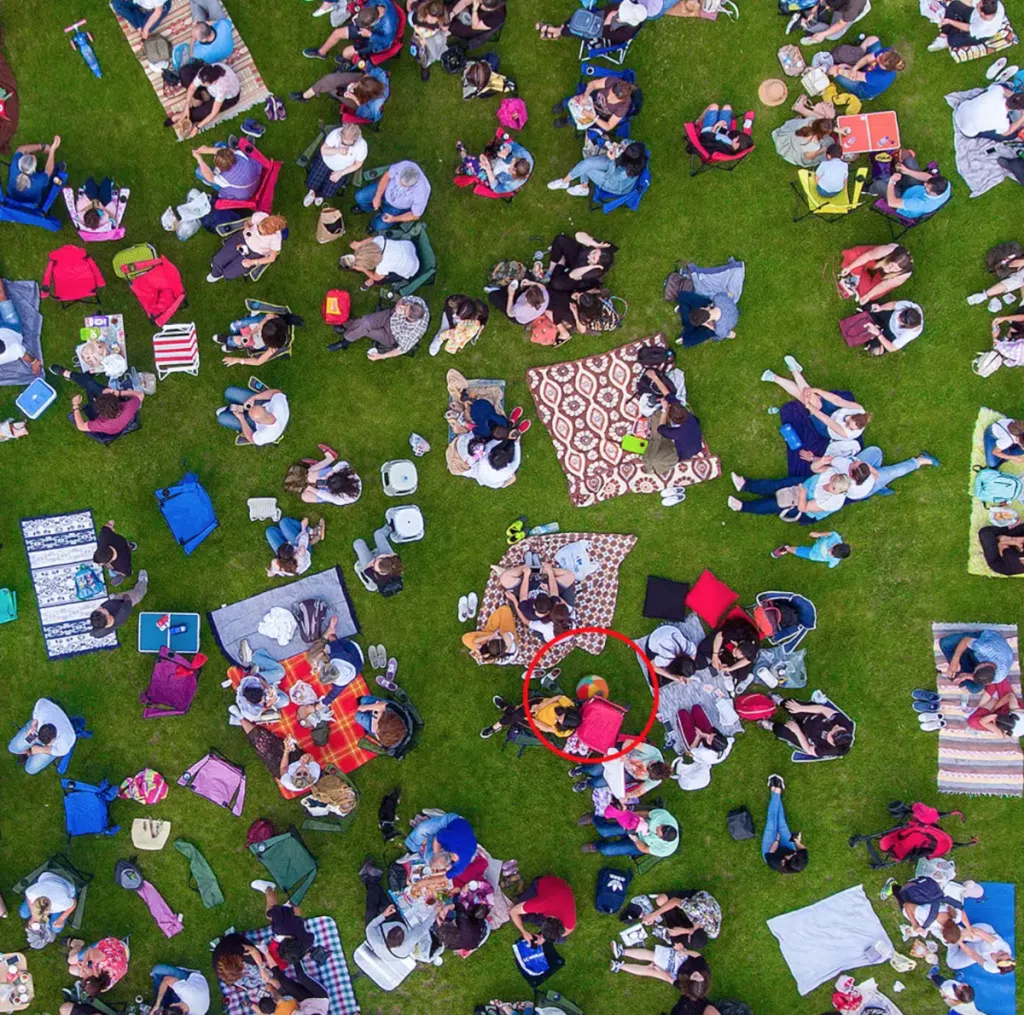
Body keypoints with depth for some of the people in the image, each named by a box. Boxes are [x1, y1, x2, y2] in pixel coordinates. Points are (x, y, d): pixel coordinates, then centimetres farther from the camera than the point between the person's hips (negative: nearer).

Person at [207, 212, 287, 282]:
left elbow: (271, 258, -15)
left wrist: (252, 262, -18)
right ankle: (216, 274, 33)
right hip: (244, 239, 3)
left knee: (228, 273, -8)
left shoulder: (276, 238, -33)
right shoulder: (258, 216, -27)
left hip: (255, 254, -3)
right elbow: (247, 223, 0)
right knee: (218, 260, -5)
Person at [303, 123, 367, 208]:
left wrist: (341, 173, -19)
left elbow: (357, 164, -12)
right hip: (325, 161, 0)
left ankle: (320, 194, 31)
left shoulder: (362, 145, -29)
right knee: (312, 183, -9)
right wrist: (338, 151, -37)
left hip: (342, 169, 0)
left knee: (328, 192, -9)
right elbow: (323, 150, -18)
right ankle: (313, 191, 31)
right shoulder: (335, 133, -29)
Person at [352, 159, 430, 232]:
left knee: (378, 226, -12)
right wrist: (378, 197, -17)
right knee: (359, 197, -5)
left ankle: (375, 223, 28)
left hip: (399, 206, -2)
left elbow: (415, 216, -20)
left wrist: (394, 219, -26)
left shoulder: (422, 192, -39)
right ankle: (368, 208, 32)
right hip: (387, 188, 3)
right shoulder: (404, 165, -36)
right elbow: (387, 176, -14)